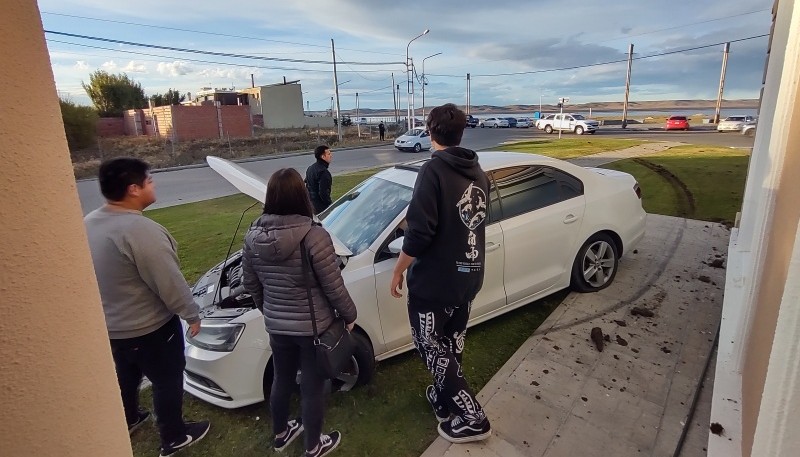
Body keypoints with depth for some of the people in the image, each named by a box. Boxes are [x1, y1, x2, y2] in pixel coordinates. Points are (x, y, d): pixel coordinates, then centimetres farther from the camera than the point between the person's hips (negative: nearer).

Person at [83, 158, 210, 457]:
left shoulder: (88, 223, -1)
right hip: (148, 328, -8)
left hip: (109, 325, 9)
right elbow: (169, 282, -26)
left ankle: (128, 420, 52)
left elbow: (102, 275, 11)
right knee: (167, 381, 12)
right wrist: (192, 314, -12)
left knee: (126, 376, 30)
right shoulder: (140, 230, -30)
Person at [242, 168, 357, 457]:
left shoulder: (253, 236, -7)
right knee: (312, 387, 15)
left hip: (276, 326, 5)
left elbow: (250, 284, 4)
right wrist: (350, 315, -1)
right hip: (313, 326, -5)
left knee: (282, 380, 26)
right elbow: (334, 287, -18)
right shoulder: (313, 236, -24)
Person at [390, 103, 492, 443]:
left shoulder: (433, 170, -18)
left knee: (432, 347, 9)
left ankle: (472, 418, 16)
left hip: (434, 280, -8)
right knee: (451, 344, 22)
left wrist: (398, 271, -10)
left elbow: (419, 232, -23)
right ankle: (444, 400, 40)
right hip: (469, 278, 8)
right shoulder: (478, 173, 6)